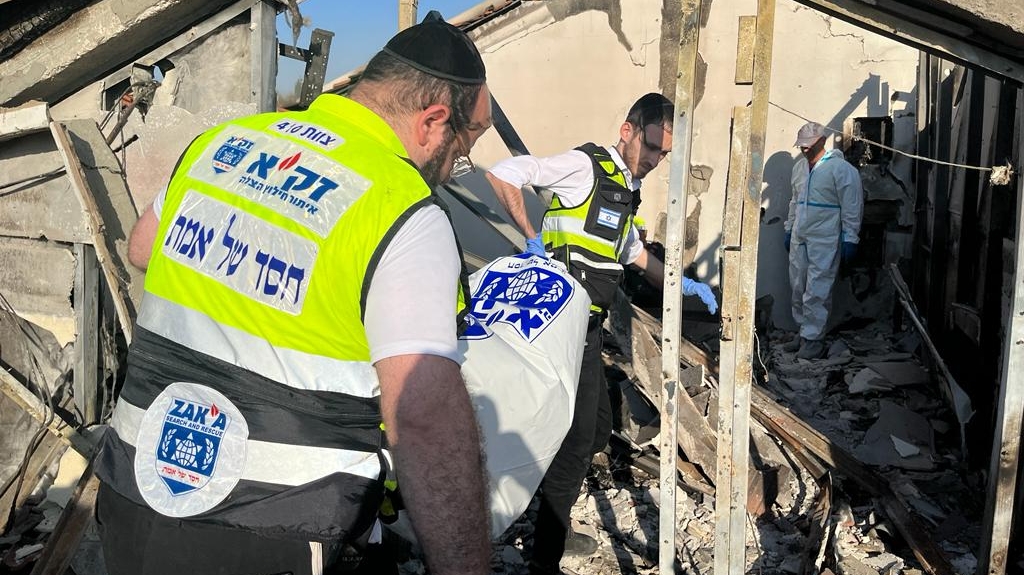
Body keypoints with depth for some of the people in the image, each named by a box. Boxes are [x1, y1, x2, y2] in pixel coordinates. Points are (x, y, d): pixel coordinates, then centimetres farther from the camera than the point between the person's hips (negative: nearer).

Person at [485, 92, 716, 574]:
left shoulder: (624, 190, 19)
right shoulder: (585, 165, -10)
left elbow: (634, 254, 31)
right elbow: (502, 173, -15)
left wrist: (682, 284, 20)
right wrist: (532, 237, -16)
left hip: (586, 330, 10)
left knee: (597, 430, 18)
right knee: (578, 439, -7)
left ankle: (555, 527, 35)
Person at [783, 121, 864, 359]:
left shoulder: (841, 169, -11)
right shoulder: (799, 166, 12)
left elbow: (852, 208, -11)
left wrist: (849, 239, -12)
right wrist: (789, 229, 22)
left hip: (824, 241, -7)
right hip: (799, 239, 7)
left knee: (816, 292, -7)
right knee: (798, 289, 11)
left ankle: (814, 339, 1)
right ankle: (804, 332, 23)